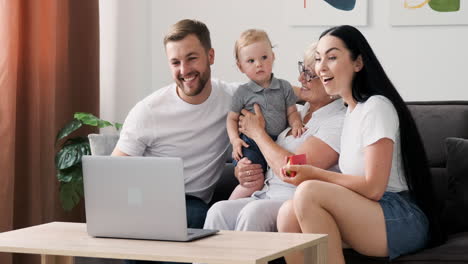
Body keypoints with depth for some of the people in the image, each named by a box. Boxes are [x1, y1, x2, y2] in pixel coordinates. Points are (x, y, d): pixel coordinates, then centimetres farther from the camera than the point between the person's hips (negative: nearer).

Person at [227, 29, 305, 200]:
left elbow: (291, 112, 13)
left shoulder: (284, 87, 9)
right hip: (251, 145, -3)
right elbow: (232, 118, 9)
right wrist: (235, 139, -6)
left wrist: (296, 124, -9)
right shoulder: (242, 93, 4)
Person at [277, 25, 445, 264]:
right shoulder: (351, 110, 18)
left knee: (308, 192, -27)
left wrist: (315, 174, -9)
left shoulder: (376, 107, -10)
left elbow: (373, 188, -16)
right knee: (288, 213, -12)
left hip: (405, 221, -9)